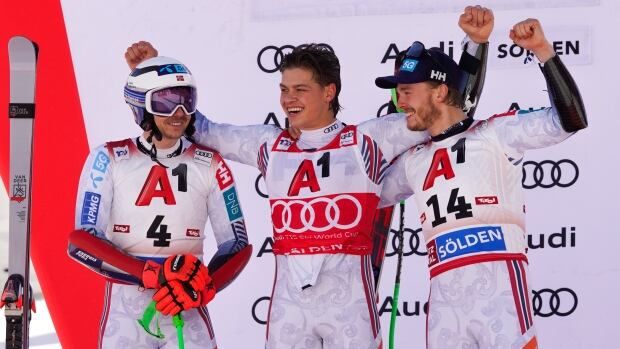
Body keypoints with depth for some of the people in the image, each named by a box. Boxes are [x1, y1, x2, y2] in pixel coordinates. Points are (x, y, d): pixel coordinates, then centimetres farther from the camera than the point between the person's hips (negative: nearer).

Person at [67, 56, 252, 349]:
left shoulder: (210, 165, 3)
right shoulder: (108, 160, -3)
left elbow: (237, 245, 6)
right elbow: (81, 241, -8)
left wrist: (202, 288, -13)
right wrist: (151, 274, -20)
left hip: (188, 313, 1)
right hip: (124, 312, -1)